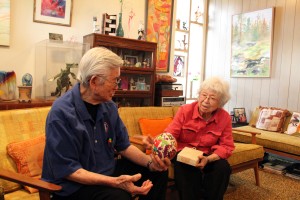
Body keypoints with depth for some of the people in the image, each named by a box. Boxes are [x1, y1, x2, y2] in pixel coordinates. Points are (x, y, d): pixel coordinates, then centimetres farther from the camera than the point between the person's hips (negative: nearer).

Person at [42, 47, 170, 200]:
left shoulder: (109, 106, -1)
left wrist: (150, 161, -10)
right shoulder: (61, 113, -24)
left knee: (158, 171, 5)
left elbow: (123, 145, 6)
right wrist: (115, 182, -31)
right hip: (73, 185, -7)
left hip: (108, 171, 7)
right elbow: (68, 170, -24)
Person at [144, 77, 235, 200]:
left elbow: (226, 146, -9)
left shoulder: (225, 118, -7)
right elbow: (170, 135, -18)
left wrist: (208, 159, -29)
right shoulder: (185, 110, -11)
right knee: (182, 167, -34)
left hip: (208, 156, 2)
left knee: (223, 167, -26)